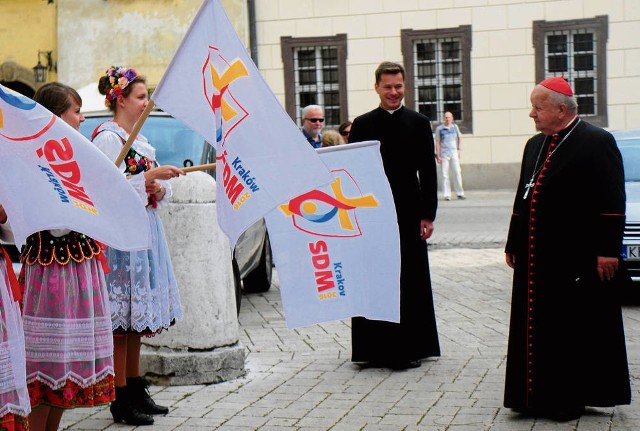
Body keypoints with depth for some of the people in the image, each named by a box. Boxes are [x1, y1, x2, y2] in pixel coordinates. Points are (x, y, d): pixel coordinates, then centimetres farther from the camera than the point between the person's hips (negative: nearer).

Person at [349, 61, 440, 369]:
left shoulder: (419, 123, 6)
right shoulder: (362, 124, 5)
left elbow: (428, 172, 4)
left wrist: (428, 214, -2)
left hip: (408, 213, 0)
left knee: (410, 282, 4)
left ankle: (410, 348, 13)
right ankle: (376, 349, 12)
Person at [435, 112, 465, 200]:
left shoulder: (455, 127, 10)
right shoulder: (439, 129, 1)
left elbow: (459, 138, 22)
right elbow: (437, 142, 1)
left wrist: (458, 149, 10)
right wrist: (438, 155, -4)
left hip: (454, 153, 2)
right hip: (444, 154, -2)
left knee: (457, 173, -4)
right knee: (445, 175, -2)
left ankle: (460, 193, 4)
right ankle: (447, 195, 1)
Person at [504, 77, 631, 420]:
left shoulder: (596, 142, -8)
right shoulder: (535, 145, 15)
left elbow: (611, 202, -12)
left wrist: (607, 250, -17)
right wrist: (513, 244, 19)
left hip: (577, 260, -7)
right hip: (535, 258, 7)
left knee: (575, 329, 3)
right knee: (536, 328, 10)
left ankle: (572, 398, 13)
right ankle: (538, 395, 19)